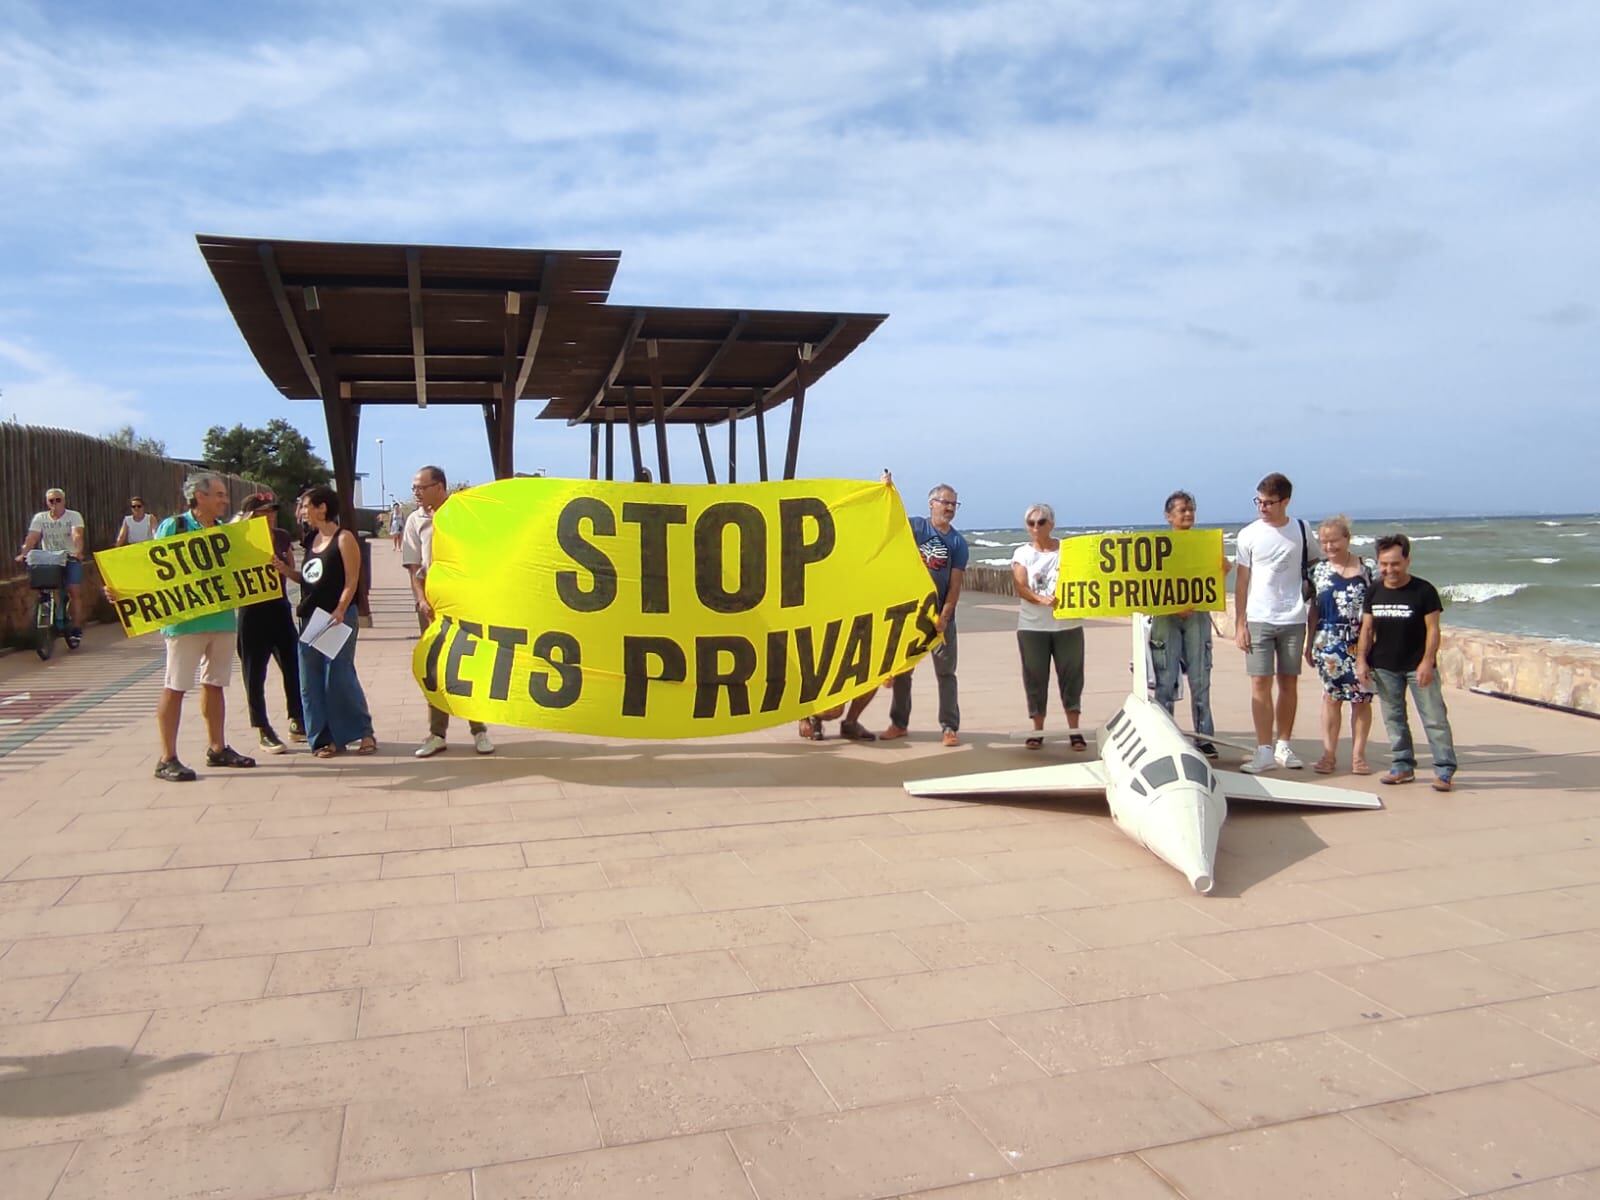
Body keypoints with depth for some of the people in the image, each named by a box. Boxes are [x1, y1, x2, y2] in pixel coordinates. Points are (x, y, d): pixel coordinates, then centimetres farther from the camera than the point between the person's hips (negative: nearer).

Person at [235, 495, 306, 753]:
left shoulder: (282, 537, 6)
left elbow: (294, 572, 13)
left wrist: (286, 569, -10)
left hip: (280, 608, 5)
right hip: (252, 612, -5)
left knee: (293, 667, 7)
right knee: (255, 674, 2)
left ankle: (297, 724, 20)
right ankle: (264, 733, 9)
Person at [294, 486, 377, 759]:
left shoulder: (344, 539, -7)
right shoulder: (312, 540, 15)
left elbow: (351, 581, -12)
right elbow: (308, 579, 19)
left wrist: (340, 611, -24)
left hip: (337, 617, -8)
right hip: (310, 617, 8)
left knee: (340, 678, -6)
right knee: (311, 682, 6)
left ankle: (364, 732, 6)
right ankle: (325, 738, 12)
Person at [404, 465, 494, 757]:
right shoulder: (415, 520, 5)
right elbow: (414, 568, 3)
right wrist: (422, 600, -10)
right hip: (431, 603, 2)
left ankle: (479, 730, 11)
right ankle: (437, 733, 14)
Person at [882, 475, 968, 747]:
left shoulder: (958, 542, 1)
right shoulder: (915, 526, 2)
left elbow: (955, 584, -4)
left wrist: (944, 616, -13)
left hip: (941, 615, 0)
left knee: (946, 672, 1)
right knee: (901, 670, 8)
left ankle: (949, 727, 5)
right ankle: (898, 723, 20)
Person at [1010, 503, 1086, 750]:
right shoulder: (1022, 553, 4)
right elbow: (1020, 587, -8)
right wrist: (1041, 600, -26)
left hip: (1067, 624, 0)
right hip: (1032, 627, 0)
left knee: (1071, 676, 3)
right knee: (1035, 678, 4)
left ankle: (1074, 731, 10)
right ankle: (1038, 730, 14)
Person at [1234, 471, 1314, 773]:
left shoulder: (1301, 531, 3)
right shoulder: (1249, 534, 0)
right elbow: (1242, 581, 2)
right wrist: (1240, 623, -2)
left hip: (1293, 620, 1)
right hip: (1258, 620, -1)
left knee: (1289, 683, 7)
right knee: (1260, 683, -5)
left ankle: (1284, 746, 18)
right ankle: (1264, 752, -3)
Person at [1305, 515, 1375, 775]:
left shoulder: (1366, 569, 0)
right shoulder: (1319, 570, 7)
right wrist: (1309, 642, 11)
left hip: (1360, 642, -2)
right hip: (1328, 641, 2)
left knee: (1361, 697, 2)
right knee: (1331, 696, 6)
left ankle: (1358, 754, 12)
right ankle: (1329, 754, 11)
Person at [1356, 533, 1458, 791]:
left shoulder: (1423, 591, -8)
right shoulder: (1374, 593, 4)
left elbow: (1432, 629, -9)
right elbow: (1367, 629, 8)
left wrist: (1427, 662, -17)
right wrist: (1361, 660, -1)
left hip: (1418, 666, -4)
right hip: (1384, 667, 4)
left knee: (1434, 718, -3)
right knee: (1393, 718, 10)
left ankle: (1444, 770, 1)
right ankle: (1402, 766, 20)